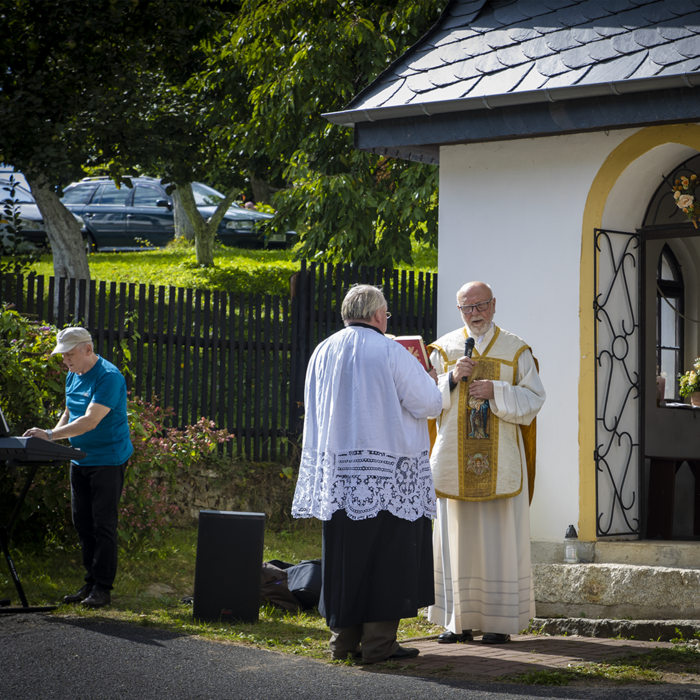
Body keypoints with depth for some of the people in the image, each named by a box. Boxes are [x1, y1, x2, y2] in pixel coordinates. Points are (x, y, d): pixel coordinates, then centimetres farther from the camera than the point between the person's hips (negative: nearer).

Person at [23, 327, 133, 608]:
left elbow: (90, 421, -28)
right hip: (80, 459, 9)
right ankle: (90, 583, 17)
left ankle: (102, 588, -4)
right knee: (83, 523, 9)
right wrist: (53, 437, 1)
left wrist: (50, 435, -33)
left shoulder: (108, 377, -19)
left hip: (108, 460, -9)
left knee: (103, 524, -7)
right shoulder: (73, 376, 9)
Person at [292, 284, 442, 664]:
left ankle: (344, 639, 12)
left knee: (344, 554, 9)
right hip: (386, 472, -5)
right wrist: (427, 381, 15)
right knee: (385, 555, -1)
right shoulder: (390, 352, -8)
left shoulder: (322, 353, 8)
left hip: (336, 468, 5)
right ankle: (379, 641, -2)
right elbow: (429, 403, -5)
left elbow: (315, 412, 16)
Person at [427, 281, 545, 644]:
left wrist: (495, 391, -14)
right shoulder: (443, 349, 8)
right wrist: (452, 378, -13)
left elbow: (533, 400, 0)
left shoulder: (516, 350, 5)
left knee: (499, 536, -3)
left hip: (500, 460, -1)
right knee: (456, 536, 1)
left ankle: (500, 621, 2)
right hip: (455, 460, 1)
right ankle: (459, 620, 6)